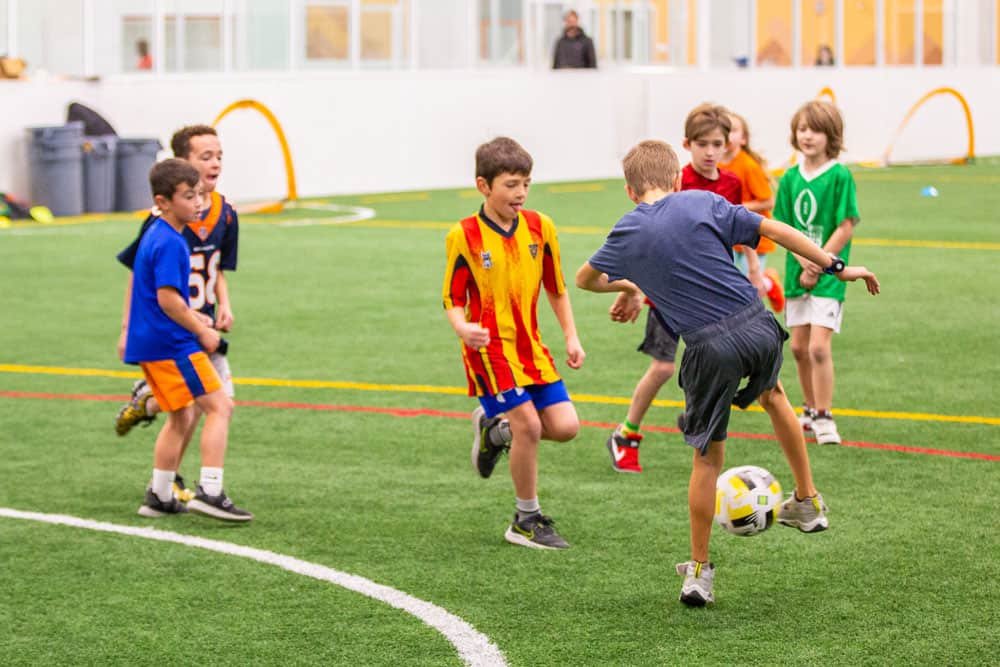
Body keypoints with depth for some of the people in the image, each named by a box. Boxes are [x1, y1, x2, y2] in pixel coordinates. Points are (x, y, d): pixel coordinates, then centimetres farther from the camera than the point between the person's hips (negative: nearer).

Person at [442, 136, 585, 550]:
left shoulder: (540, 227, 2)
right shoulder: (464, 236, -10)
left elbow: (555, 287, 14)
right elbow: (453, 301, -6)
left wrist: (571, 337, 7)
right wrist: (463, 328, -27)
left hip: (531, 347, 5)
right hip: (490, 349, -5)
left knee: (565, 427, -4)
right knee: (529, 425, -14)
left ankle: (495, 430, 25)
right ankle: (526, 521, 3)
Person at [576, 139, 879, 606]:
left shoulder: (627, 234, 6)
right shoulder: (703, 203, 4)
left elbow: (585, 279, 23)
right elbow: (774, 230, 1)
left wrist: (627, 287, 43)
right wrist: (836, 268, 6)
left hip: (710, 348, -1)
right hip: (757, 325, 1)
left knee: (707, 458, 13)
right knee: (773, 396, 34)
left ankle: (698, 571, 17)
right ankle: (808, 503, 42)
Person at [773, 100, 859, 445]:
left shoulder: (840, 176, -9)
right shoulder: (790, 179, 5)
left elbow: (846, 227, -11)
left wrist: (818, 264, -14)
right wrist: (803, 261, -11)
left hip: (829, 273, -5)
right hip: (797, 272, 5)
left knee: (819, 346, -13)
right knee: (798, 347, 11)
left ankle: (824, 417, -5)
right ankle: (811, 410, 27)